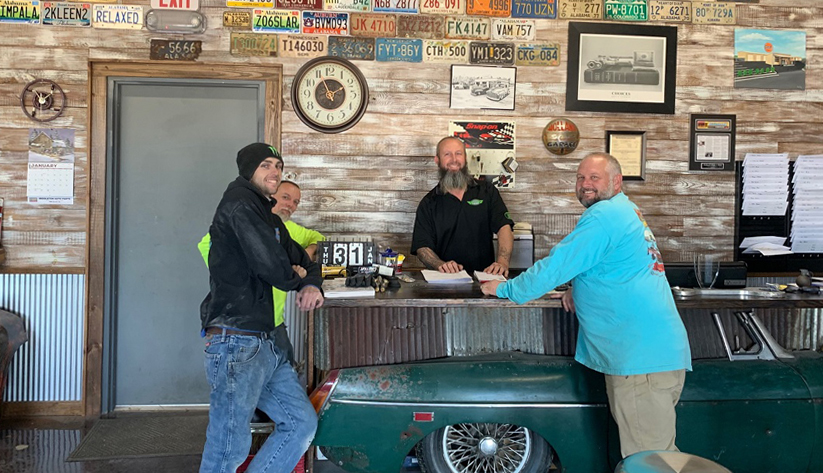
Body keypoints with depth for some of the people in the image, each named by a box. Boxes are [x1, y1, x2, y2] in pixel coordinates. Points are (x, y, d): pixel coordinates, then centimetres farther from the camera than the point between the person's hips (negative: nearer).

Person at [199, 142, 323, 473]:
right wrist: (297, 283, 3)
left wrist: (313, 284, -3)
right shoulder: (239, 203, -9)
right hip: (237, 343, -10)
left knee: (302, 423, 10)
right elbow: (271, 265, -20)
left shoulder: (271, 219, 21)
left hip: (267, 344, 10)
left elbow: (303, 260, 22)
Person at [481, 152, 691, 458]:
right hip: (657, 351, 10)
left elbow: (556, 266, -13)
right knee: (656, 452, 14)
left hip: (643, 355, -10)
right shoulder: (628, 213, 19)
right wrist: (578, 289, 11)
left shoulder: (604, 216, -12)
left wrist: (505, 289, 0)